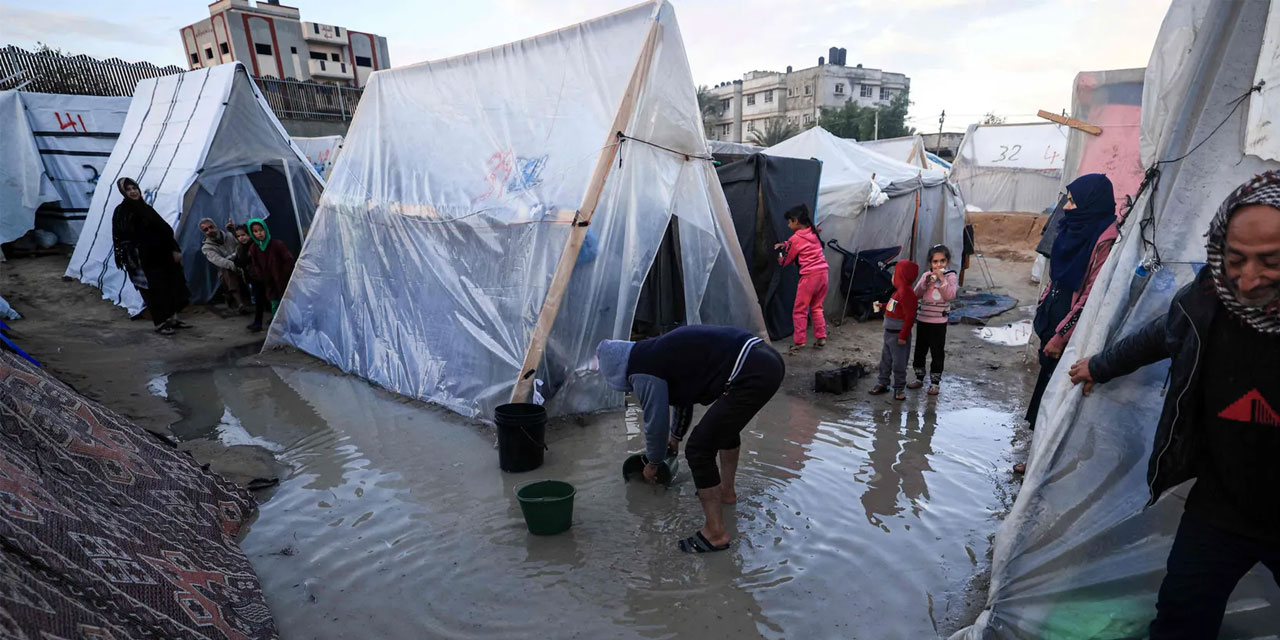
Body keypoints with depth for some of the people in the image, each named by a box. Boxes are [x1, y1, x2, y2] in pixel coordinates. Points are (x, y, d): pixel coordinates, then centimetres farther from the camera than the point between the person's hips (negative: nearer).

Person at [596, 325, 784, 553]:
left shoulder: (643, 373, -4)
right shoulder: (658, 352, 23)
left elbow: (656, 423, 3)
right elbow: (683, 393, 38)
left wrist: (652, 463, 24)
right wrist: (676, 436, 53)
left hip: (752, 375, -10)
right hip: (766, 359, 10)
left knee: (699, 449, 0)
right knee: (725, 424, 33)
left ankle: (716, 533, 10)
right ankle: (726, 491, 48)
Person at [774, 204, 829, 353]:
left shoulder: (796, 238, -10)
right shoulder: (813, 233, 11)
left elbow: (785, 261, 1)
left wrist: (780, 252, 21)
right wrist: (785, 245, 16)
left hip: (809, 275, -7)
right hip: (823, 272, 8)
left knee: (799, 310, 3)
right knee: (817, 308, 18)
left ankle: (798, 342, 2)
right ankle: (821, 338, 18)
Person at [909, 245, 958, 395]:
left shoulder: (950, 276, -5)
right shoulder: (926, 275, 5)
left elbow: (950, 295, -17)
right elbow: (916, 295, 0)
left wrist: (942, 279, -24)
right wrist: (925, 283, -15)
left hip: (939, 322, -4)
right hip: (922, 319, 4)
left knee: (937, 352, 3)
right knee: (920, 349, 14)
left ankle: (935, 382, 14)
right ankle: (919, 378, 28)